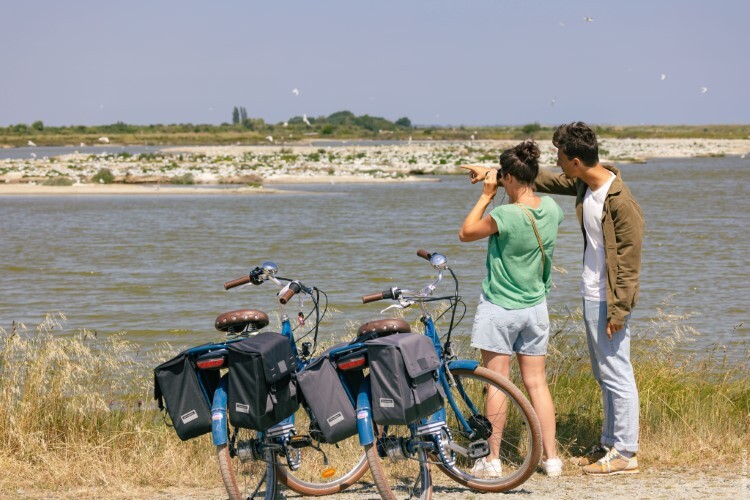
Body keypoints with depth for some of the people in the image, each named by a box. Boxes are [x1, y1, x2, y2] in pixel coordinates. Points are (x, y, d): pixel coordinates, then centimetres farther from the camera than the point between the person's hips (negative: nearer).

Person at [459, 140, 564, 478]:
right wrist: (492, 175, 20)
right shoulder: (551, 209, -4)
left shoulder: (505, 216, -22)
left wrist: (486, 194, -2)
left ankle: (492, 460, 6)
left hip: (499, 309, -5)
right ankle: (551, 457, 11)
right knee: (536, 384, 11)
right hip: (535, 308, 6)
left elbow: (466, 233, -5)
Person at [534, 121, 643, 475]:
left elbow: (630, 259, -19)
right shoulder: (584, 185, 4)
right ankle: (610, 443, 25)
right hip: (590, 295, 9)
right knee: (603, 374, 16)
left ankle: (625, 454, 2)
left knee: (616, 374, -4)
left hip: (608, 300, -9)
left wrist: (619, 310, -19)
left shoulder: (621, 201, -22)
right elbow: (547, 181, 22)